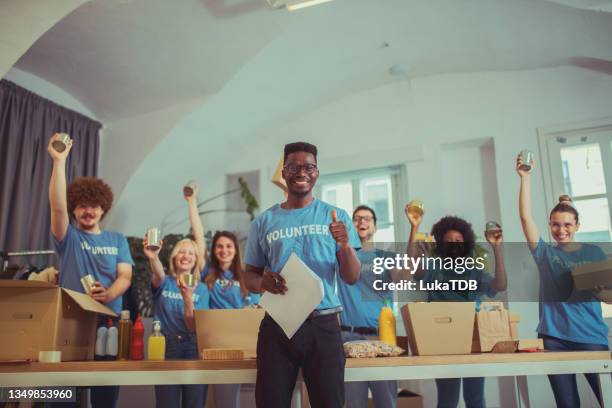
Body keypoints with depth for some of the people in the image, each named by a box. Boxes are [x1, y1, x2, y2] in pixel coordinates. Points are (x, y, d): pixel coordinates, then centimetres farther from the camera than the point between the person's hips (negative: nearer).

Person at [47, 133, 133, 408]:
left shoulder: (117, 240, 11)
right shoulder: (69, 237, 5)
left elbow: (125, 277, 1)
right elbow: (58, 206, -13)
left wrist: (108, 295, -22)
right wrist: (59, 161, -22)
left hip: (108, 322, 2)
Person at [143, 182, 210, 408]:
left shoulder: (201, 289, 9)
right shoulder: (163, 283, 5)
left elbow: (194, 327, -2)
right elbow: (158, 275, -20)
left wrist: (187, 298, -19)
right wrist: (153, 258, -43)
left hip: (193, 348, 1)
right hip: (166, 346, -1)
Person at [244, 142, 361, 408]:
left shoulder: (335, 216, 4)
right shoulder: (264, 221, 6)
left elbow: (351, 278, 2)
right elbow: (250, 276, 10)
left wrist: (346, 246, -18)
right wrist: (262, 282, -13)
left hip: (323, 325, 0)